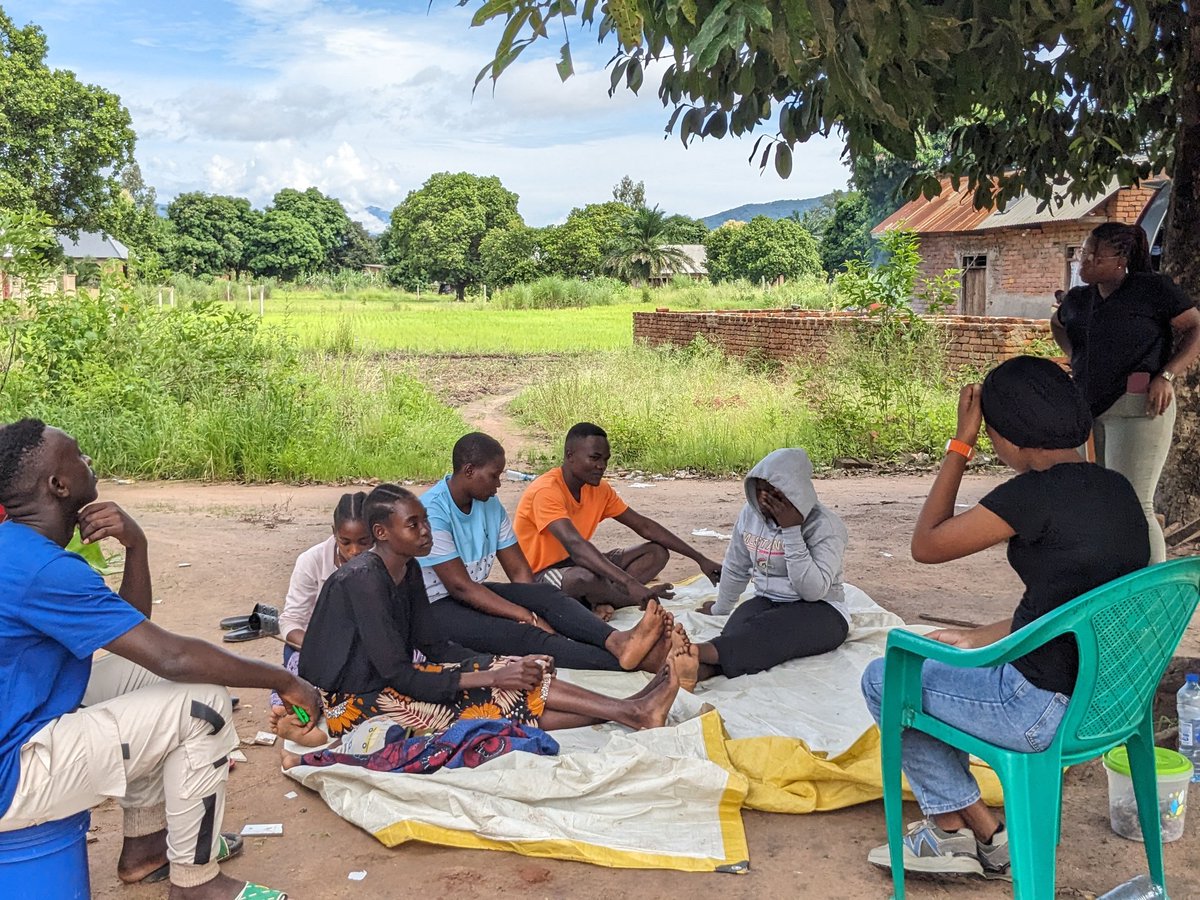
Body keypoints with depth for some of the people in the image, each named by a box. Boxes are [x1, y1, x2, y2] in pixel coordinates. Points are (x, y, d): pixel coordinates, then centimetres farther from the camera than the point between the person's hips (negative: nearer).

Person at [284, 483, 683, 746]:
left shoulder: (408, 570, 4)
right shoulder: (363, 579, -23)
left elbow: (435, 648, 6)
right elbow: (398, 676, -26)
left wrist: (507, 666, -8)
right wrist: (490, 676, -27)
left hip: (385, 680, 8)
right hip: (351, 701, -8)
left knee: (513, 690, -13)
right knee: (500, 700, -21)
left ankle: (627, 710, -18)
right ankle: (627, 712, -21)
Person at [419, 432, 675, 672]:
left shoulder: (489, 504, 5)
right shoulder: (432, 513, -20)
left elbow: (518, 570, 5)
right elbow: (460, 586, -24)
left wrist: (534, 607, -15)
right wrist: (527, 616, -26)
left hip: (476, 594, 8)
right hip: (436, 608, -7)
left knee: (546, 595, -21)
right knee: (519, 635, -31)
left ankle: (617, 641, -45)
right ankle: (626, 659, -46)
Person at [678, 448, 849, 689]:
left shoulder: (825, 524, -14)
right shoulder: (751, 513, 3)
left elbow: (814, 590, -24)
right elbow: (736, 567, 17)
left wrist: (791, 530, -25)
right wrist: (720, 608, 28)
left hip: (820, 613, -5)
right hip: (767, 601, 5)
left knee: (767, 631, -38)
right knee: (738, 629, -32)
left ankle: (696, 653, -65)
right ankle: (699, 670, -64)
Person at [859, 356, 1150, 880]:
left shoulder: (1037, 493, -22)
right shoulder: (1115, 489, 4)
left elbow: (925, 546, -10)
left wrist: (961, 443, -7)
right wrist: (978, 639, 18)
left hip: (1050, 710, -9)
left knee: (883, 679, 10)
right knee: (933, 660, 25)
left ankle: (982, 832, 21)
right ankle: (953, 827, 30)